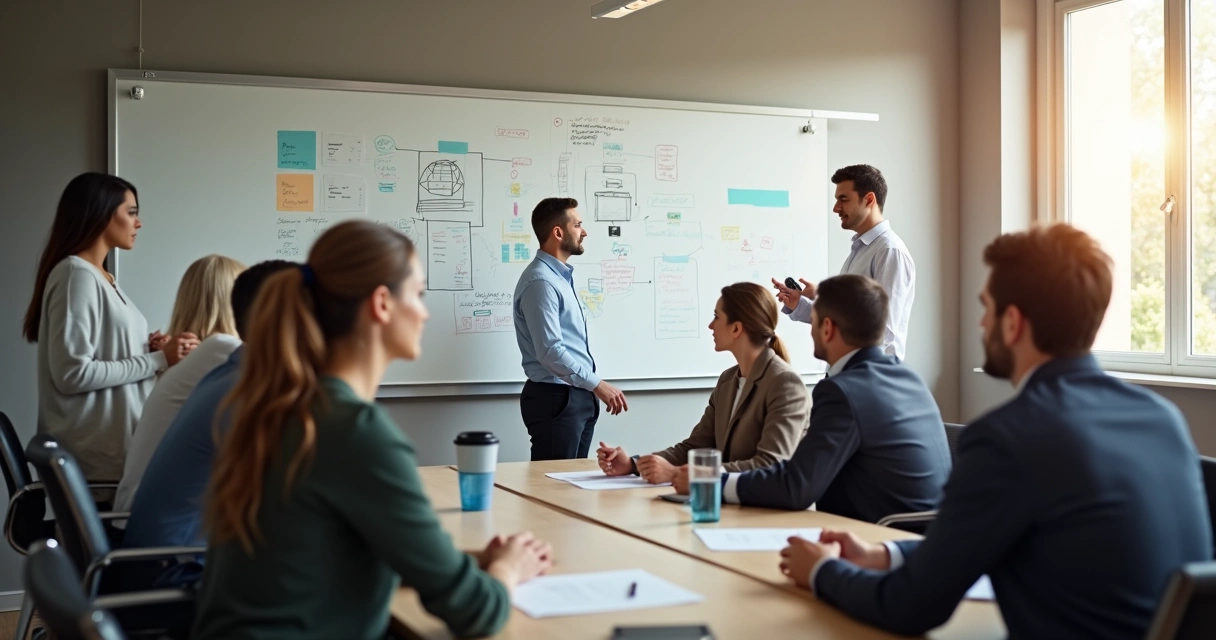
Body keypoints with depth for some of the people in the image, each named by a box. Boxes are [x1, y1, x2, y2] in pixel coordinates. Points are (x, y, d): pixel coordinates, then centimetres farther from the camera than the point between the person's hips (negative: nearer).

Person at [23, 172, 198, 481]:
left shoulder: (102, 277, 14)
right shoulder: (77, 275, -13)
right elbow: (73, 374, -20)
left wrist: (151, 350, 1)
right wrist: (158, 359, -16)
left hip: (118, 441, 9)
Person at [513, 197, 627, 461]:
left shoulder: (561, 276, 15)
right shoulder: (541, 281, -17)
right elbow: (550, 351, -24)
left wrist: (591, 387, 17)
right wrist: (597, 384, -19)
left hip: (578, 397, 10)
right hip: (555, 399, -10)